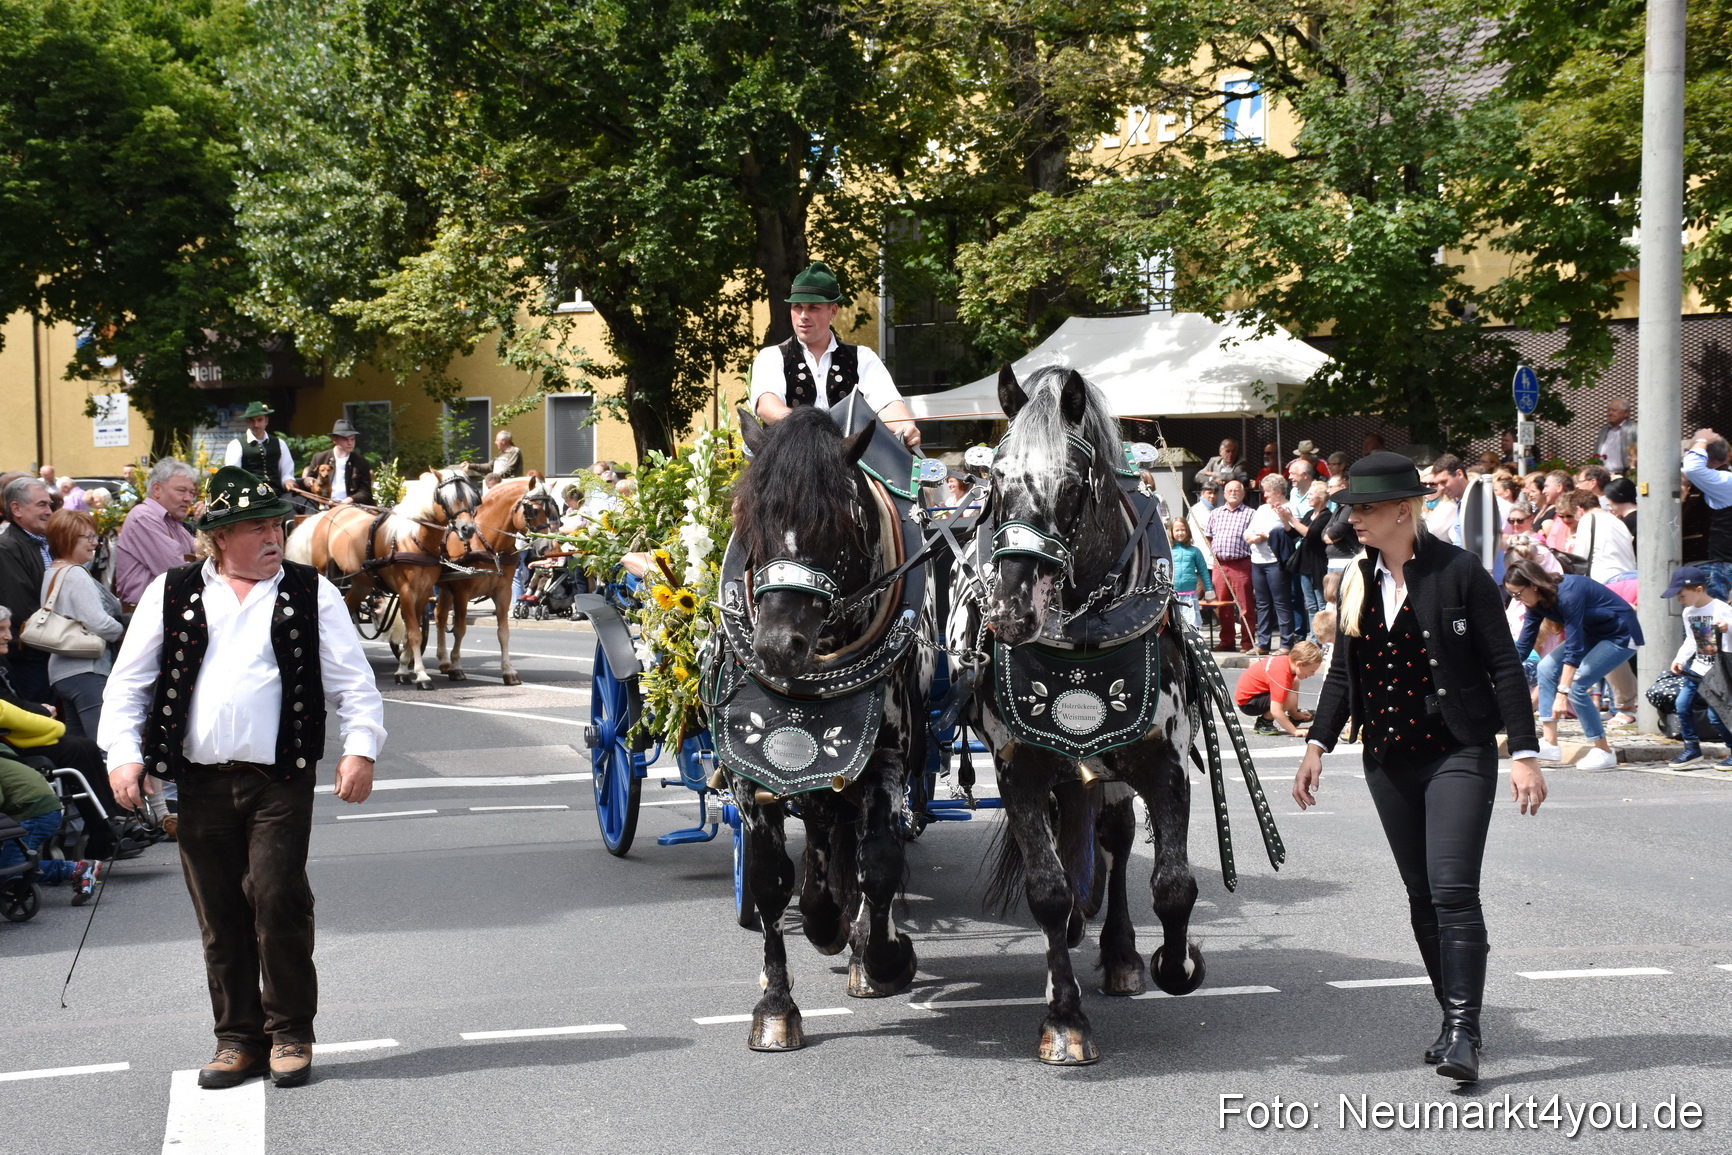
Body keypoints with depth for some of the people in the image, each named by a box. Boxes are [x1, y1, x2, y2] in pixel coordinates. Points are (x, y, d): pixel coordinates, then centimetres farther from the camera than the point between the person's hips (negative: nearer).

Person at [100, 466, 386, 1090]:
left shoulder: (310, 593, 7)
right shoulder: (171, 594, 9)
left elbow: (353, 680, 4)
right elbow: (128, 681, 10)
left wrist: (361, 747, -10)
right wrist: (123, 752, -3)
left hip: (280, 779, -2)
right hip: (200, 780, 2)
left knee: (278, 899, -9)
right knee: (219, 913, 5)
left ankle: (291, 1033, 7)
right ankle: (238, 1037, 17)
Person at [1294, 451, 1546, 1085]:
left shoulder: (1458, 570, -8)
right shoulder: (1356, 582, 8)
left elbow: (1503, 664, -7)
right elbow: (1343, 673, 15)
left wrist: (1523, 753, -11)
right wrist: (1317, 743, 5)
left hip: (1458, 753, -6)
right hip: (1389, 761, 6)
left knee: (1453, 891, -14)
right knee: (1421, 897, 10)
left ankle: (1463, 1033, -12)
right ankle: (1454, 1015, 21)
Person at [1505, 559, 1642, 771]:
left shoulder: (1568, 594, -32)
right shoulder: (1537, 602, -6)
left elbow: (1574, 648, -35)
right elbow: (1523, 644, -1)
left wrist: (1562, 693, -38)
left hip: (1621, 635, -9)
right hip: (1593, 634, 9)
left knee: (1575, 684, -19)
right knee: (1547, 667, -3)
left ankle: (1604, 752, -7)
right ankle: (1549, 743, -3)